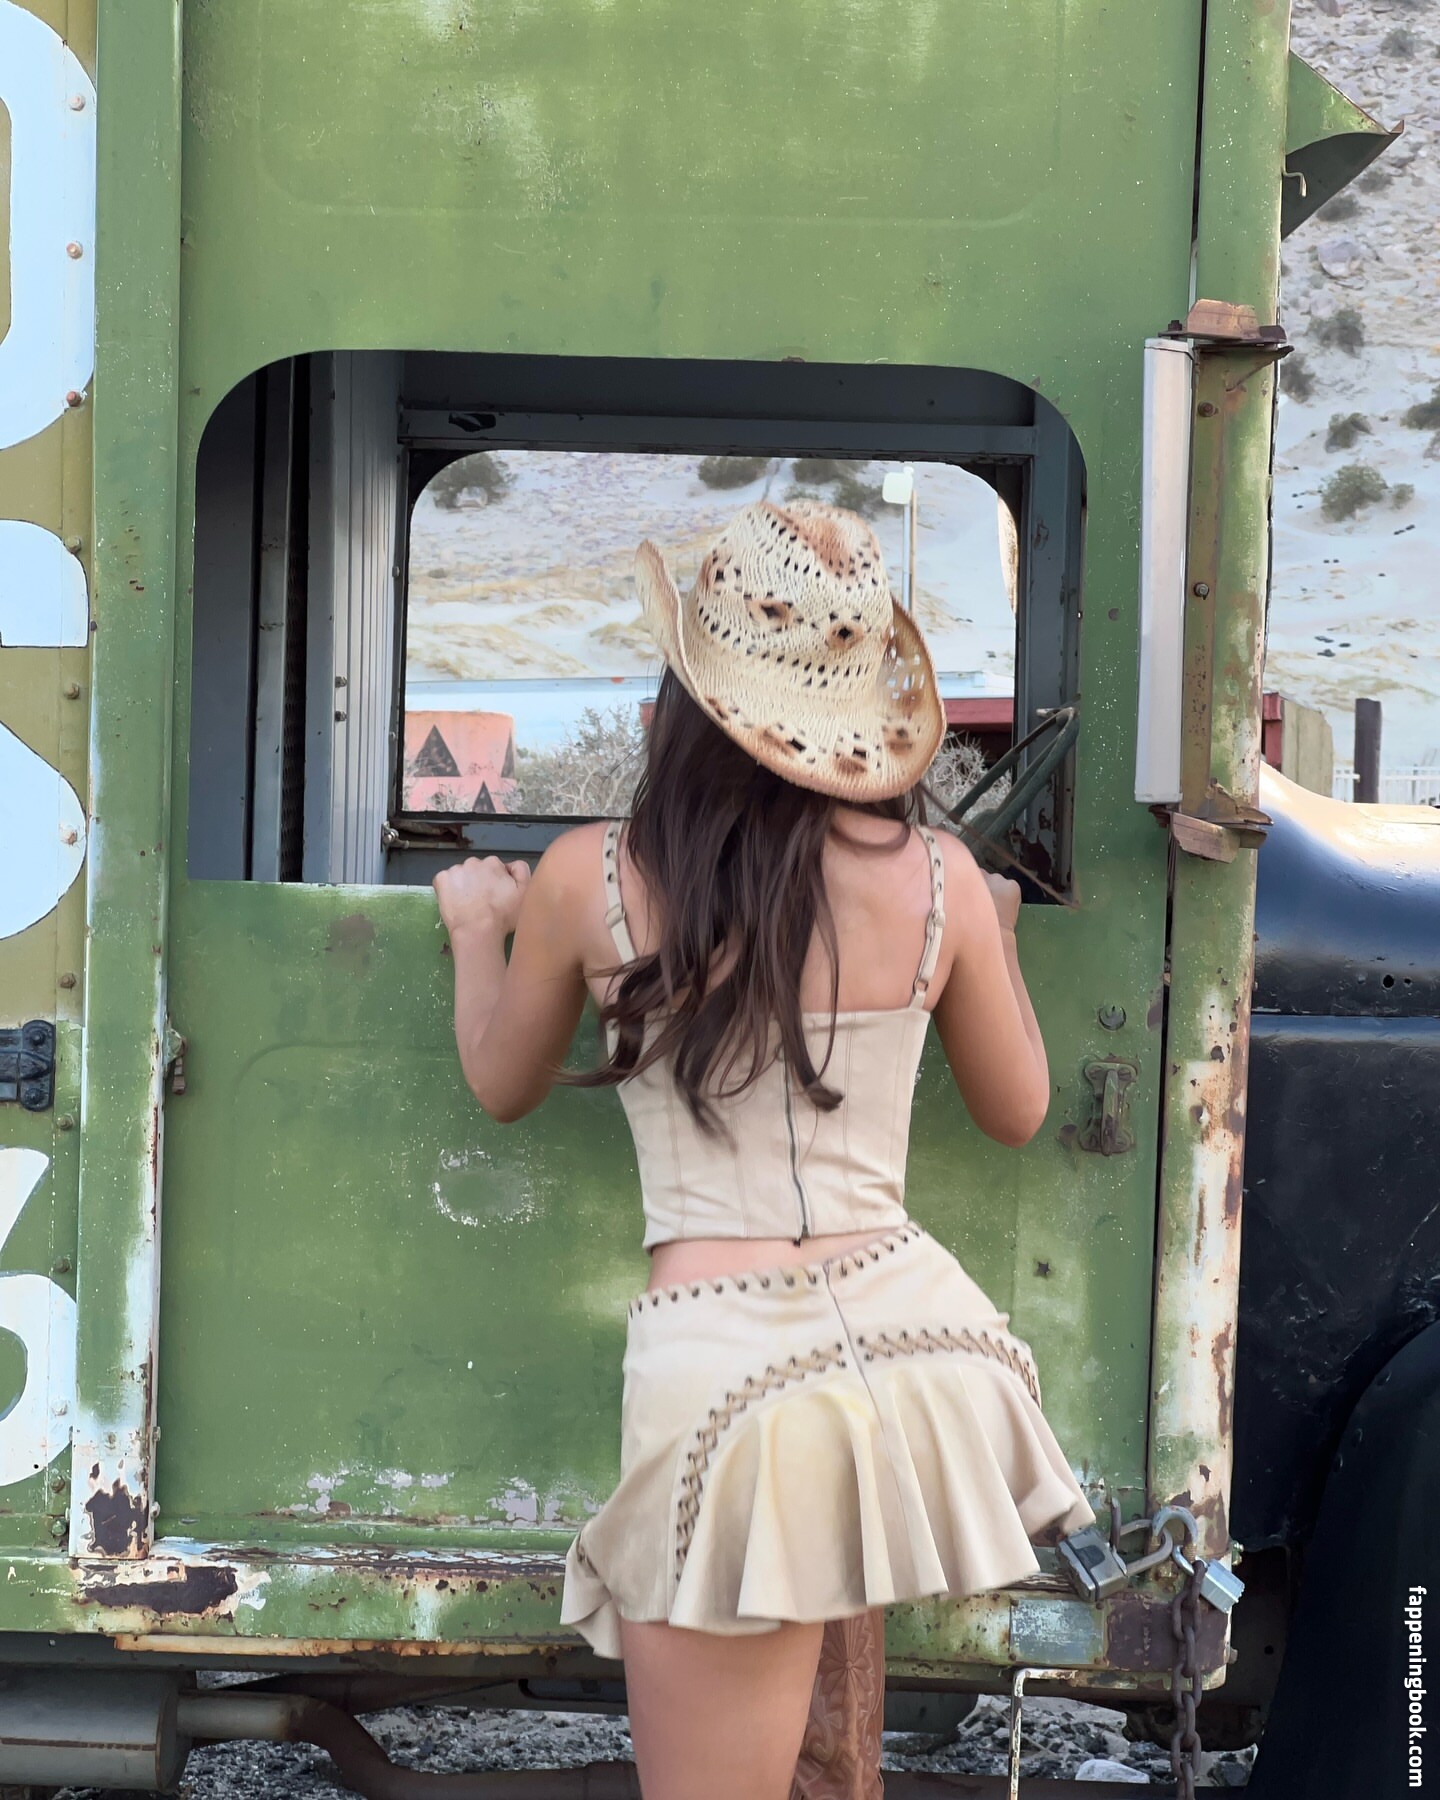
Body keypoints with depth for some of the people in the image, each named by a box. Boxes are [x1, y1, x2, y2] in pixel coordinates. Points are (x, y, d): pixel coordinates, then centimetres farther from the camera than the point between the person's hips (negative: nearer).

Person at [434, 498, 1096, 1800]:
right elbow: (1017, 1112, 17)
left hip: (723, 1373, -3)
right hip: (912, 1332, 3)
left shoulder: (586, 878, -3)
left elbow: (503, 1089, 17)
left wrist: (476, 928, 35)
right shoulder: (941, 877, 0)